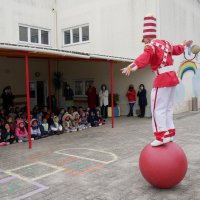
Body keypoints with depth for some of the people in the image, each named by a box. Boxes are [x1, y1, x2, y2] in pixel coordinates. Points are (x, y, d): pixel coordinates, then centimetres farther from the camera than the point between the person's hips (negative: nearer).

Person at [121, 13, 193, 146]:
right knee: (168, 108, 16)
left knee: (158, 109, -7)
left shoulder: (151, 46, -9)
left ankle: (162, 136, -10)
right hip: (172, 77, 9)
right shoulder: (165, 43, 17)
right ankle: (170, 133, 22)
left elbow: (144, 58, -29)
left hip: (162, 79, -9)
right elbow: (176, 50, 36)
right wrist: (184, 45, 59)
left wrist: (131, 67, -45)